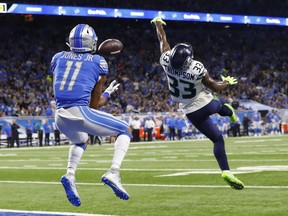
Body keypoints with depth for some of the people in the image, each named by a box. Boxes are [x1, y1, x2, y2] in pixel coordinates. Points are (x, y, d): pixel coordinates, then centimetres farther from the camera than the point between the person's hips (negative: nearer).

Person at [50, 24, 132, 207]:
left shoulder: (58, 58, 16)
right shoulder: (99, 62, 9)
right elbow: (94, 104, 9)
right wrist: (107, 94, 28)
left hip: (60, 116, 5)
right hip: (81, 113, -4)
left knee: (81, 141, 37)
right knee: (126, 131, 16)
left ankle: (70, 175, 9)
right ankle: (113, 173, -6)